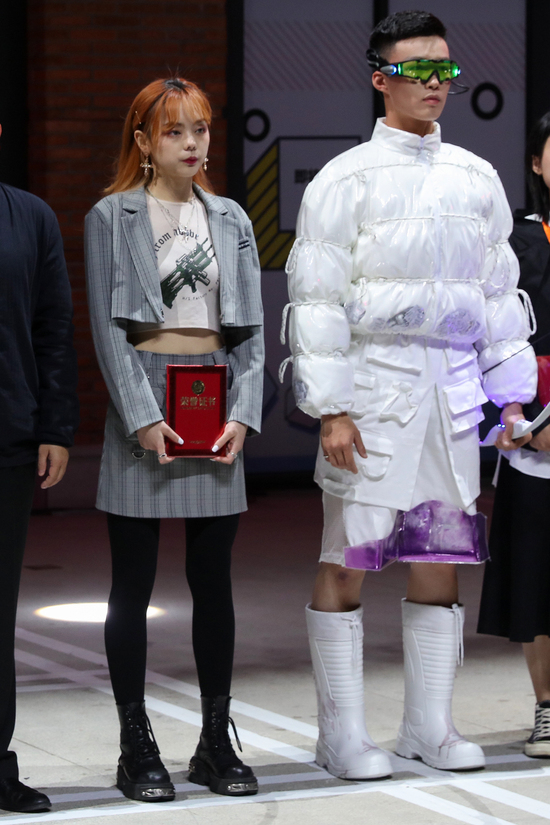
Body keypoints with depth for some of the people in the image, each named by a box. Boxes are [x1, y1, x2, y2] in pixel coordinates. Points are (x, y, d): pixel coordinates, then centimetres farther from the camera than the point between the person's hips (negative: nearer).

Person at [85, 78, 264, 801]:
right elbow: (108, 327, -5)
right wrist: (144, 418, -14)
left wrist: (242, 414, -4)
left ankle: (216, 741, 14)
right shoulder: (112, 217, 1)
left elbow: (251, 328, 9)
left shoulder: (230, 219, 12)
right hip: (143, 396, -3)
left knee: (213, 580, 7)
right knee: (133, 585, 0)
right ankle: (136, 747, 6)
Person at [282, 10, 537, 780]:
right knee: (347, 559, -2)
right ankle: (342, 732, 5)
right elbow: (318, 298, -5)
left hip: (455, 385, 5)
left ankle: (429, 724, 16)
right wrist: (330, 409, -12)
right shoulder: (347, 179, -2)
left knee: (442, 558, 7)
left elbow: (499, 296, 17)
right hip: (374, 380, -4)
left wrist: (512, 395, 11)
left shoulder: (477, 178, 13)